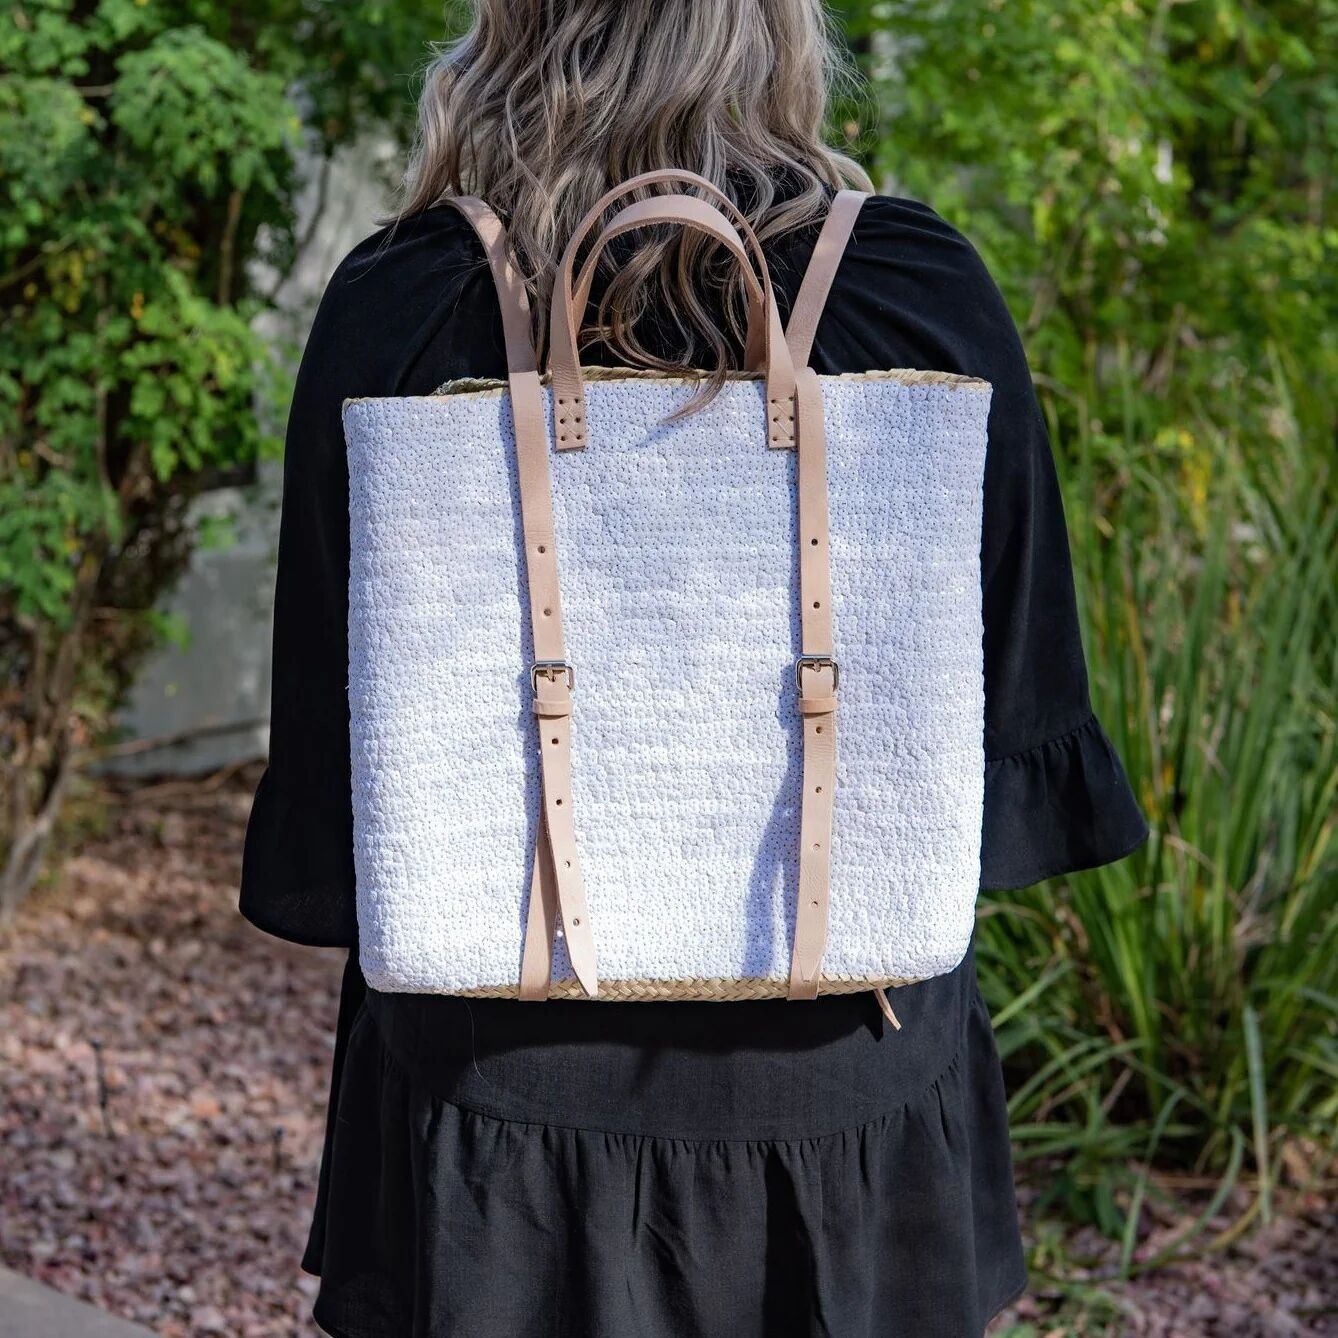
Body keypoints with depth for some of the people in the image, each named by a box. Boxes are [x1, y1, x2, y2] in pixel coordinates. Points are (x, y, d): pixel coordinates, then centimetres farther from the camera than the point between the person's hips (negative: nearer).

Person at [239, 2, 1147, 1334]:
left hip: (504, 1073, 0)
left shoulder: (397, 309, -10)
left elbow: (335, 715, -3)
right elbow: (1015, 691, -2)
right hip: (836, 1066, 0)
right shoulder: (924, 295, -9)